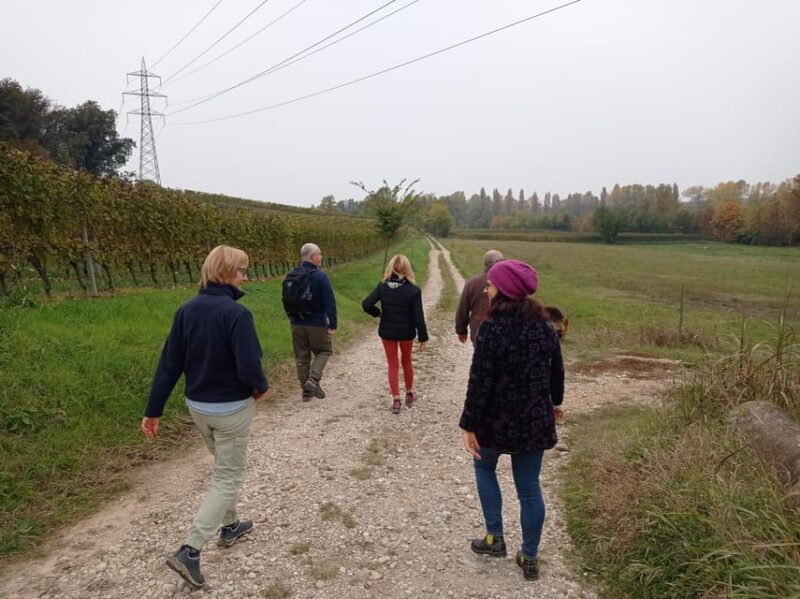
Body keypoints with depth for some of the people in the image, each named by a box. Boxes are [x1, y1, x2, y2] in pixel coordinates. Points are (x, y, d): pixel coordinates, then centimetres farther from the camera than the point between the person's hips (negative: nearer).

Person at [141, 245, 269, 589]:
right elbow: (249, 366, -26)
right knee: (228, 477, 8)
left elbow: (169, 363, -1)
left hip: (197, 406, 7)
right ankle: (189, 551, 3)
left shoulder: (186, 310, -2)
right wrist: (262, 387, -4)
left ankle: (230, 527, 42)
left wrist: (153, 410, 3)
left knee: (225, 467, 27)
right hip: (232, 409, -7)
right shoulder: (236, 313, -22)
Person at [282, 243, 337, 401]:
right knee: (323, 351, 14)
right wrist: (332, 324, -13)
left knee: (301, 357, 14)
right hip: (317, 325, -5)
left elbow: (286, 301, 12)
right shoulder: (320, 276, -15)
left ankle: (306, 390, 20)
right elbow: (330, 302, -18)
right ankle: (313, 379, -6)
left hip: (297, 325, 5)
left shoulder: (290, 277, 5)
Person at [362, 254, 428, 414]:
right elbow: (418, 317, -13)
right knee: (407, 361, 21)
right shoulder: (413, 290, -13)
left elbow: (366, 304, -15)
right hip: (406, 332, 0)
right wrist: (423, 337, -6)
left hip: (387, 331, 1)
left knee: (393, 365, 11)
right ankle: (409, 394, 36)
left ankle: (396, 400, 8)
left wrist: (378, 313, 4)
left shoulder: (382, 287, -8)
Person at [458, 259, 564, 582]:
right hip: (534, 420, 5)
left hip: (497, 419, -5)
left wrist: (468, 425, -14)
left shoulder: (492, 328, -20)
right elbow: (556, 372, 11)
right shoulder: (545, 327, 0)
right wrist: (554, 403, 28)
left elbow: (480, 381, -20)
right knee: (529, 487, 14)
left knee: (484, 466, 23)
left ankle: (495, 538, 25)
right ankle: (529, 558, 24)